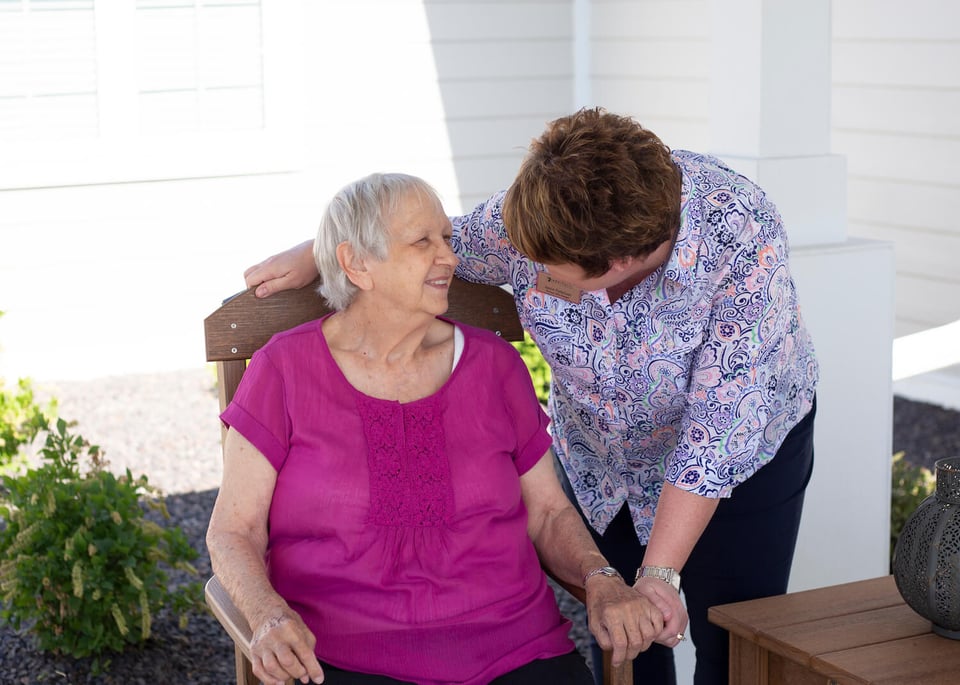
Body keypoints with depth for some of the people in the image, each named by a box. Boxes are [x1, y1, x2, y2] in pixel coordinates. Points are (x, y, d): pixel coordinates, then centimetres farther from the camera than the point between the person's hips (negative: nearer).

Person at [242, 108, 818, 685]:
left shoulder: (743, 238, -36)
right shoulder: (535, 215, -25)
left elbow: (720, 426, -33)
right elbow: (448, 243, 0)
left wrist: (659, 574, -33)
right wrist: (315, 254, -8)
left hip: (741, 454, -3)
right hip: (598, 457, 4)